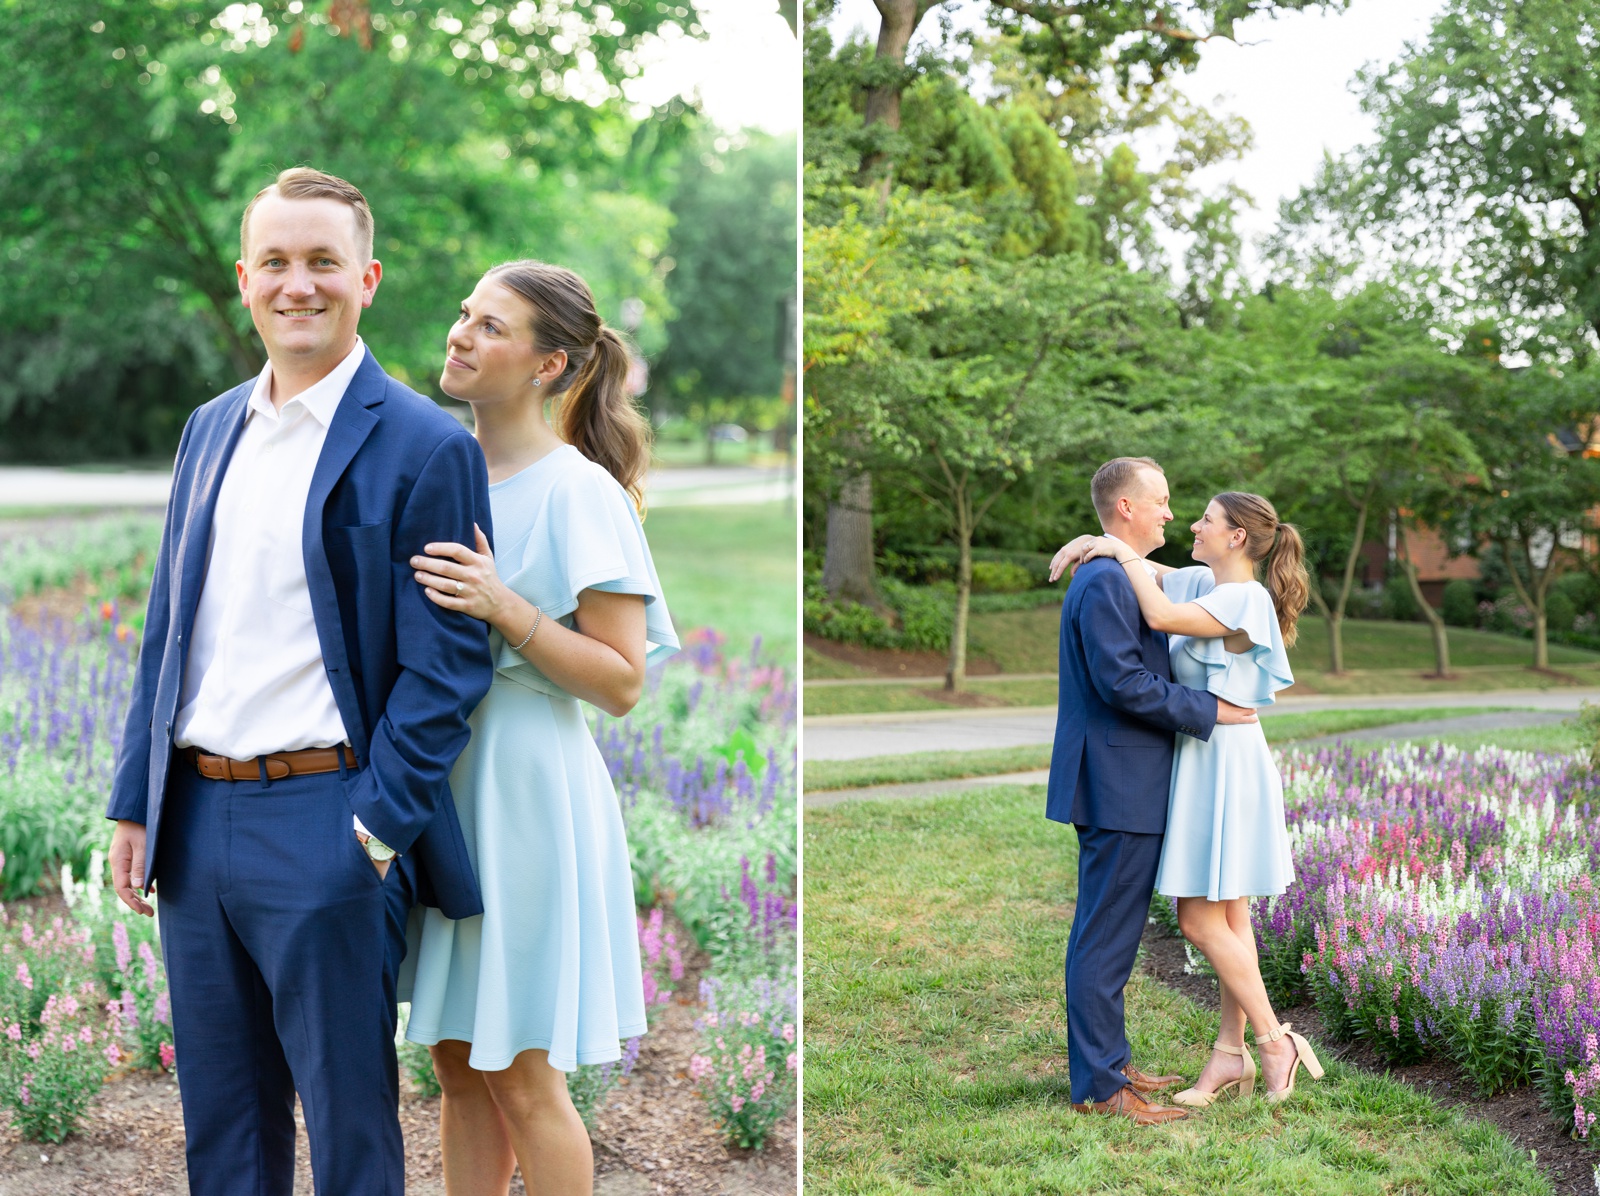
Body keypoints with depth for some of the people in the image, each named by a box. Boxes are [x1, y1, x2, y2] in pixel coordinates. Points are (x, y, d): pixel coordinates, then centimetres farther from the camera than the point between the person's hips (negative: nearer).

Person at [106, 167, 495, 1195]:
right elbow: (169, 630, 17)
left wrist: (374, 831, -15)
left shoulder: (426, 447, -8)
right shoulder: (210, 429, 13)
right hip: (195, 821, 6)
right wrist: (135, 804, 12)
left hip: (325, 829, -6)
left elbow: (448, 664, -10)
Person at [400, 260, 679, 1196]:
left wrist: (504, 609, -24)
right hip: (439, 779, 7)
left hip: (527, 786, -7)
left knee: (521, 1077, 2)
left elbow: (622, 682, -15)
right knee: (459, 1065, 13)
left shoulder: (577, 491, -11)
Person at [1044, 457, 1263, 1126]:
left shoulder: (1119, 579, 17)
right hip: (1119, 788, -11)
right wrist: (1210, 710, -16)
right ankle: (1099, 1086, 1)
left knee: (1111, 935, 16)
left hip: (1122, 786, 11)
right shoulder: (1106, 581, -17)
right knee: (1105, 938, -5)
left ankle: (1108, 1063, 24)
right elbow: (1123, 683, -23)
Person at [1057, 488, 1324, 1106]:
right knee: (1228, 920, 11)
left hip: (1225, 767, -9)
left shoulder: (1245, 599, -17)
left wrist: (1121, 551, -16)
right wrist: (1097, 544, 2)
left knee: (1201, 921, -6)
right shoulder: (1204, 581, 9)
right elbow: (1148, 570, 22)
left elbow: (1160, 616, -29)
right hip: (1203, 761, 9)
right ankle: (1230, 1054, 16)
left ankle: (1274, 1042, 3)